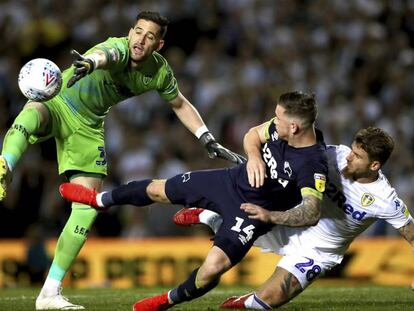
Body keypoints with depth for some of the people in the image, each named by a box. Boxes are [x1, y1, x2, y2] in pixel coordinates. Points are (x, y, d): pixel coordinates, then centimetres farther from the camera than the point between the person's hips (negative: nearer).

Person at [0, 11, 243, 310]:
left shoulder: (159, 71, -6)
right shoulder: (119, 48, -26)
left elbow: (181, 105, 13)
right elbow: (107, 54, -54)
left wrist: (209, 141, 6)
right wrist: (92, 62, -78)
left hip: (87, 127, 5)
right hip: (56, 103, -5)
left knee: (88, 207, -4)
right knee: (32, 114, -42)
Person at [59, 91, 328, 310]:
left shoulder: (314, 165, -35)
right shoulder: (281, 126, -16)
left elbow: (311, 214, -41)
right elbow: (253, 135, 3)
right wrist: (254, 156, -19)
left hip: (252, 212, -6)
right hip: (232, 180, 6)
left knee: (213, 268, -23)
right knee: (157, 190, 14)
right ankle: (99, 200, 45)